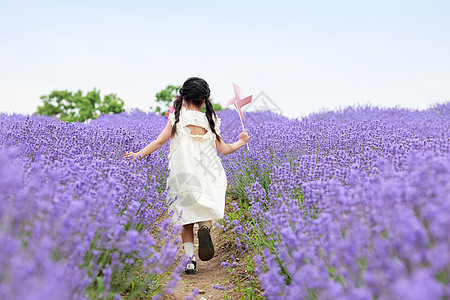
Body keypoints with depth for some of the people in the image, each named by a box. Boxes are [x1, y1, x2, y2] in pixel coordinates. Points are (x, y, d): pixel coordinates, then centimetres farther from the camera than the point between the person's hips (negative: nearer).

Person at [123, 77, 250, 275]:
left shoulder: (177, 119, 0)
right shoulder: (210, 121, 4)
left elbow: (159, 141, -6)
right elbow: (224, 150, 5)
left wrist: (138, 155, 0)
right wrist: (240, 142, 22)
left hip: (183, 177, 0)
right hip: (207, 177, 1)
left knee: (187, 221, 9)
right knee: (205, 212, 17)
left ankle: (190, 260, -1)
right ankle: (204, 228, -18)